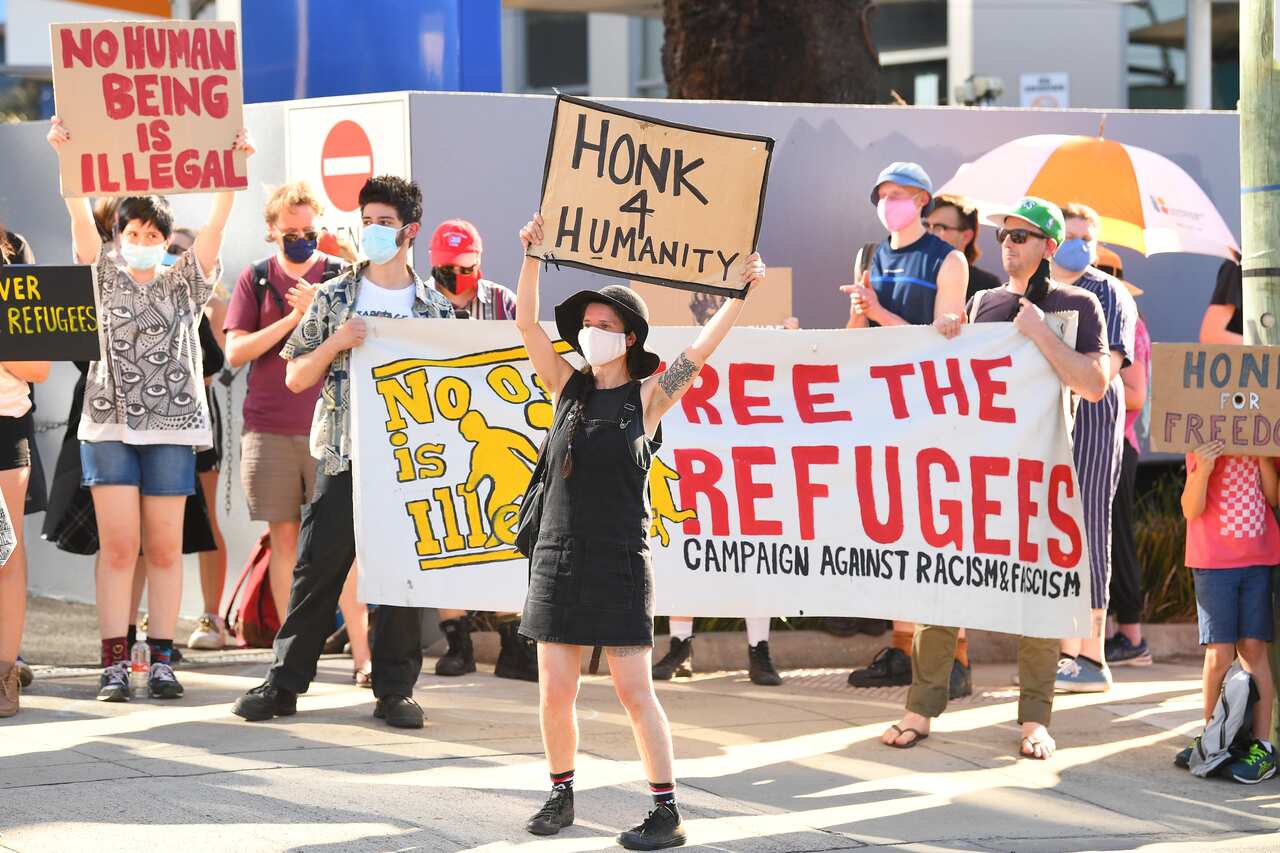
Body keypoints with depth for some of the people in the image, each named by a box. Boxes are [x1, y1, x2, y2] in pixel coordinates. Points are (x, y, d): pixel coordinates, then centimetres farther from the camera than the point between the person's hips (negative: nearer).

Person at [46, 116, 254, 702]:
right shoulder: (104, 277, 9)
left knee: (164, 549, 2)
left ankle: (161, 660, 5)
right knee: (118, 546, -6)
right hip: (109, 424, -1)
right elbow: (80, 217, -3)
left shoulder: (185, 283, 10)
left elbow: (216, 224, -1)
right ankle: (114, 664, -6)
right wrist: (65, 157, -15)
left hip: (171, 427, 1)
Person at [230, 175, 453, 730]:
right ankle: (285, 684, 6)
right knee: (317, 569, -1)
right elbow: (295, 378, 6)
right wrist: (335, 343, -9)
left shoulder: (436, 310, 7)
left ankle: (394, 690, 9)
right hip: (344, 459, -1)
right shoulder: (335, 298, 6)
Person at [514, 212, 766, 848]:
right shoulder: (568, 386, 8)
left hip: (620, 562, -4)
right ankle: (561, 794, 22)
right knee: (555, 692, 4)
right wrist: (533, 256, -4)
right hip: (559, 556, 4)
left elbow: (698, 352, -11)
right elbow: (527, 323, 4)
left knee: (634, 690, -5)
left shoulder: (647, 396, -1)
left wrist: (740, 294, -18)